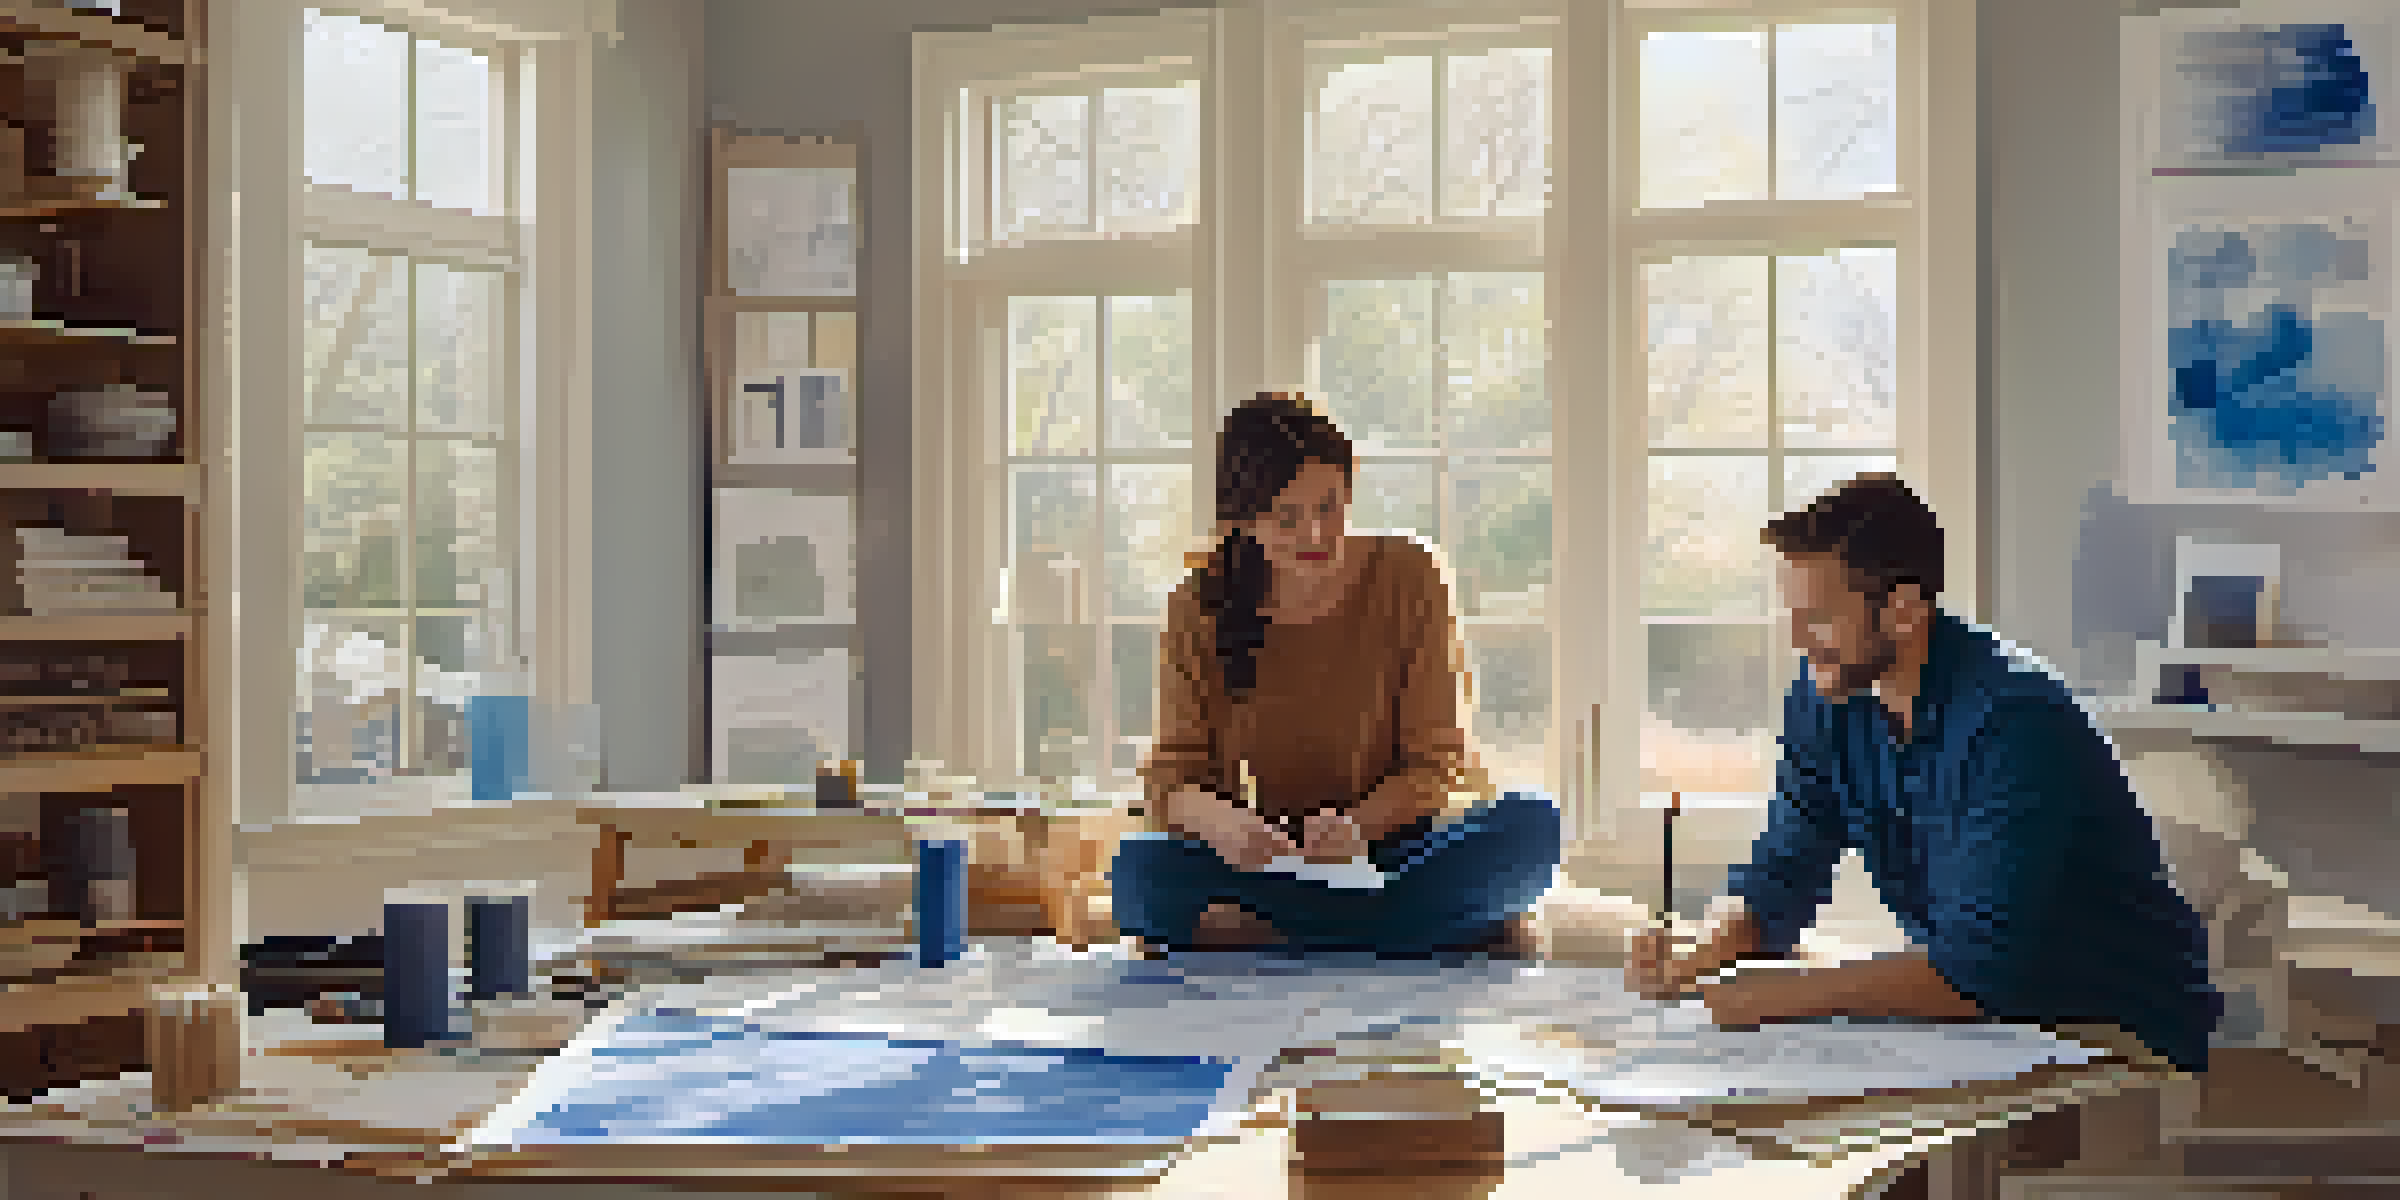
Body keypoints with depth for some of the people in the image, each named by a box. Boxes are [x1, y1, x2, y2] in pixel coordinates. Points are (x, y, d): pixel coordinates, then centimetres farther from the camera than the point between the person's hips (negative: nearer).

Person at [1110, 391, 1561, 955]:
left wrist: (1359, 823, -27)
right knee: (1140, 871, -29)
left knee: (1532, 825, -29)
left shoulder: (1407, 575, -3)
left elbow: (1437, 763, -6)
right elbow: (1170, 771, -5)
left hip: (1396, 842, 0)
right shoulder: (1200, 607, -1)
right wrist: (1217, 819, -29)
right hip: (1273, 863, 0)